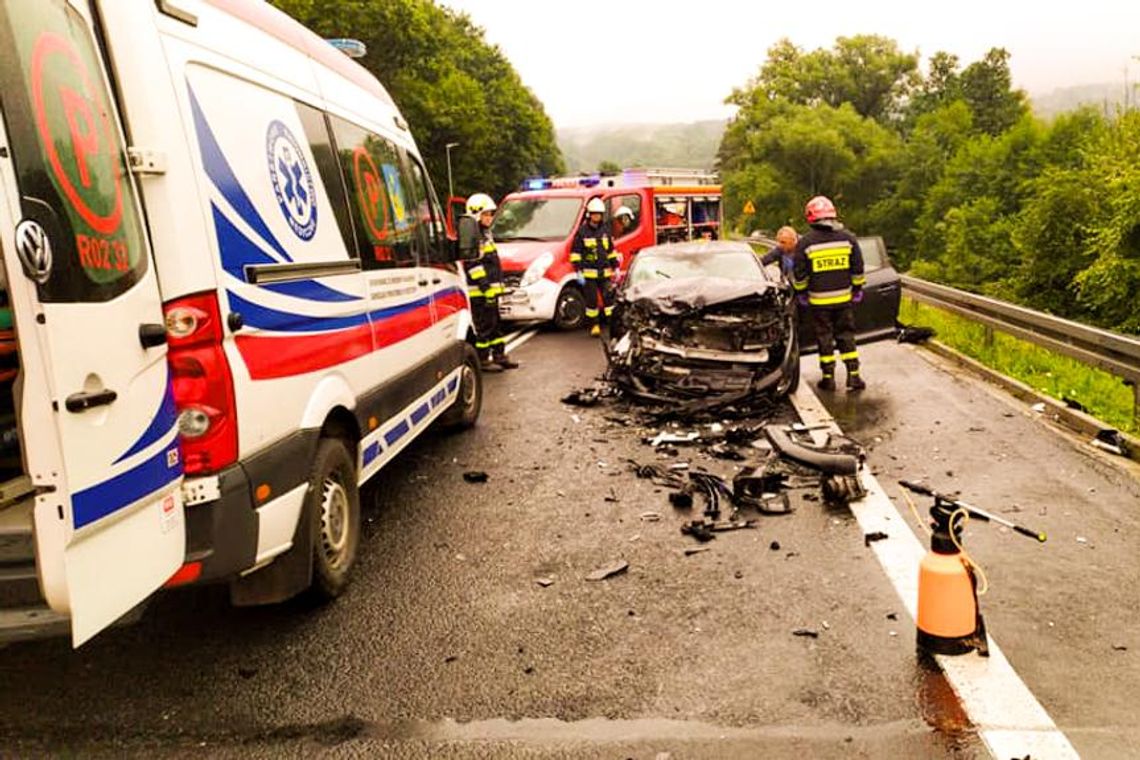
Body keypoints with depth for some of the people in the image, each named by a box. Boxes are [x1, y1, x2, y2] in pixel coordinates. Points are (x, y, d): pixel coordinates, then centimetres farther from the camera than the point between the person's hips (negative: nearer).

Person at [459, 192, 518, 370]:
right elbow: (472, 264, -20)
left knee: (495, 324, 15)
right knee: (484, 326, -3)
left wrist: (497, 285, 22)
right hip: (479, 292, -10)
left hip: (491, 289, 10)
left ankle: (499, 355, 24)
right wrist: (486, 287, -22)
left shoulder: (485, 232, 18)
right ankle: (482, 360, 5)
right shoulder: (471, 232, -14)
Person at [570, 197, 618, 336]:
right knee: (591, 300, 0)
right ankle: (594, 325, 10)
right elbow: (575, 253, -4)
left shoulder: (605, 231, 11)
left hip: (605, 272, 4)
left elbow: (611, 250, 20)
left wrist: (615, 267, 17)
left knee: (609, 297, 2)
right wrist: (579, 272, -10)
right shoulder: (582, 232, -3)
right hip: (589, 273, -4)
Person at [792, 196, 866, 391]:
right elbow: (858, 269, 4)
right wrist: (857, 289, 16)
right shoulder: (848, 238, -1)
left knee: (825, 338, 7)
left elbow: (799, 274, -4)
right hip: (844, 298, 2)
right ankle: (853, 376, 11)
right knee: (846, 336, 12)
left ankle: (828, 378, 12)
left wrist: (801, 293, 10)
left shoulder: (805, 243, -9)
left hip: (819, 300, -2)